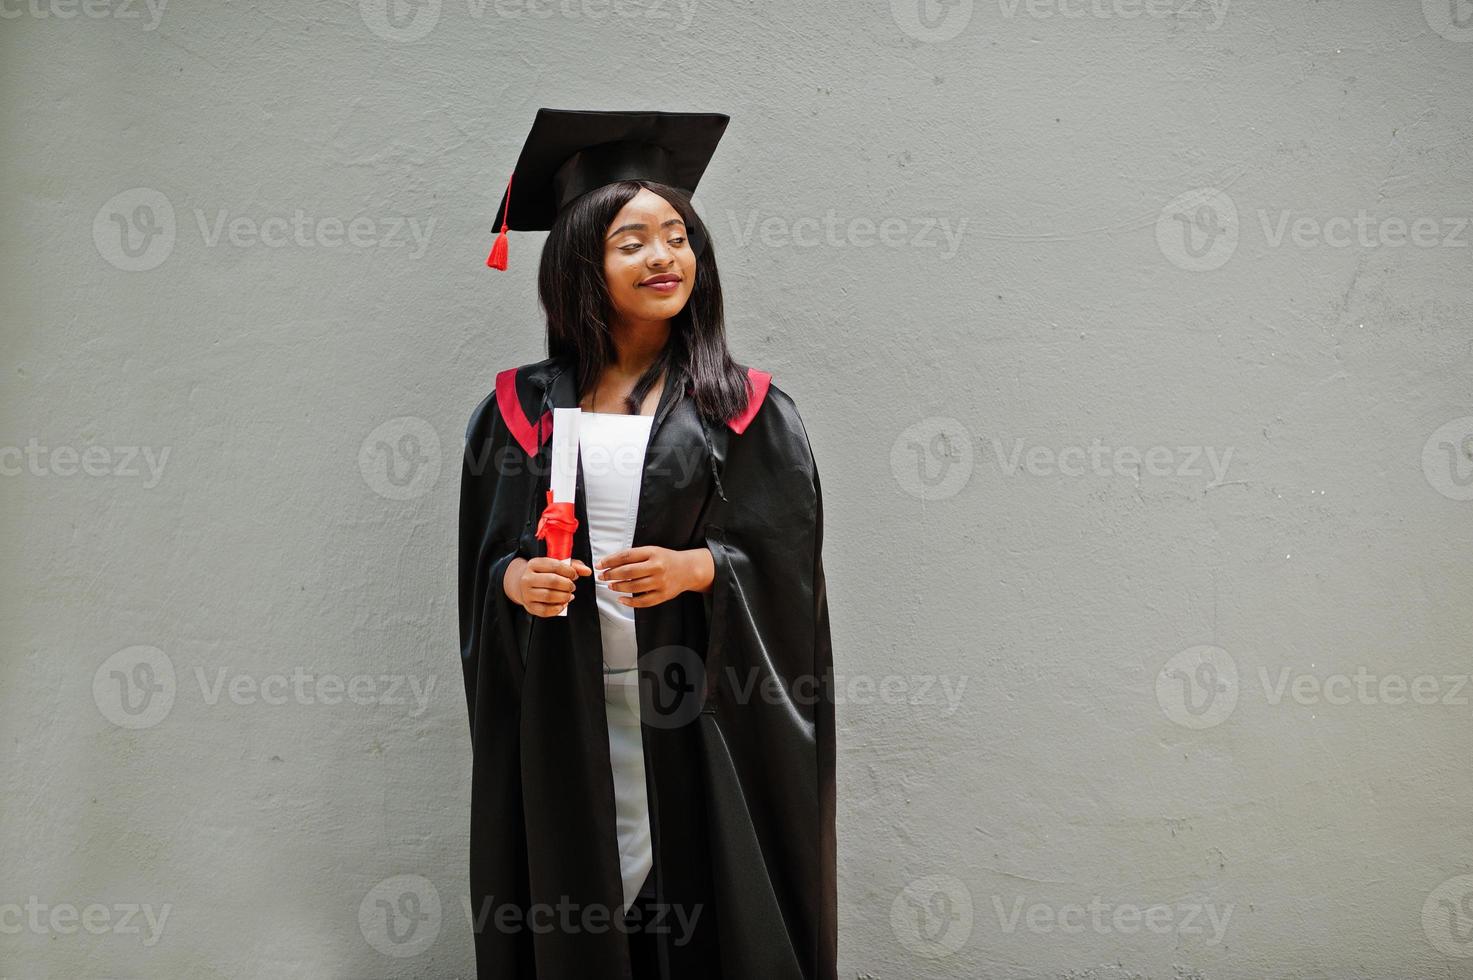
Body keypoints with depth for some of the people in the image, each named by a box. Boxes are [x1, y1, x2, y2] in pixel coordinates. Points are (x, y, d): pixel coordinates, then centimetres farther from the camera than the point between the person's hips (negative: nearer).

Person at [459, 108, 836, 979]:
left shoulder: (743, 408, 1)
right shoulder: (526, 406, 6)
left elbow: (787, 566, -2)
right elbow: (481, 550, 9)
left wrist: (697, 568, -18)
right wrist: (514, 579, -12)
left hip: (699, 712, -1)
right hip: (562, 711, 2)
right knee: (575, 907, 8)